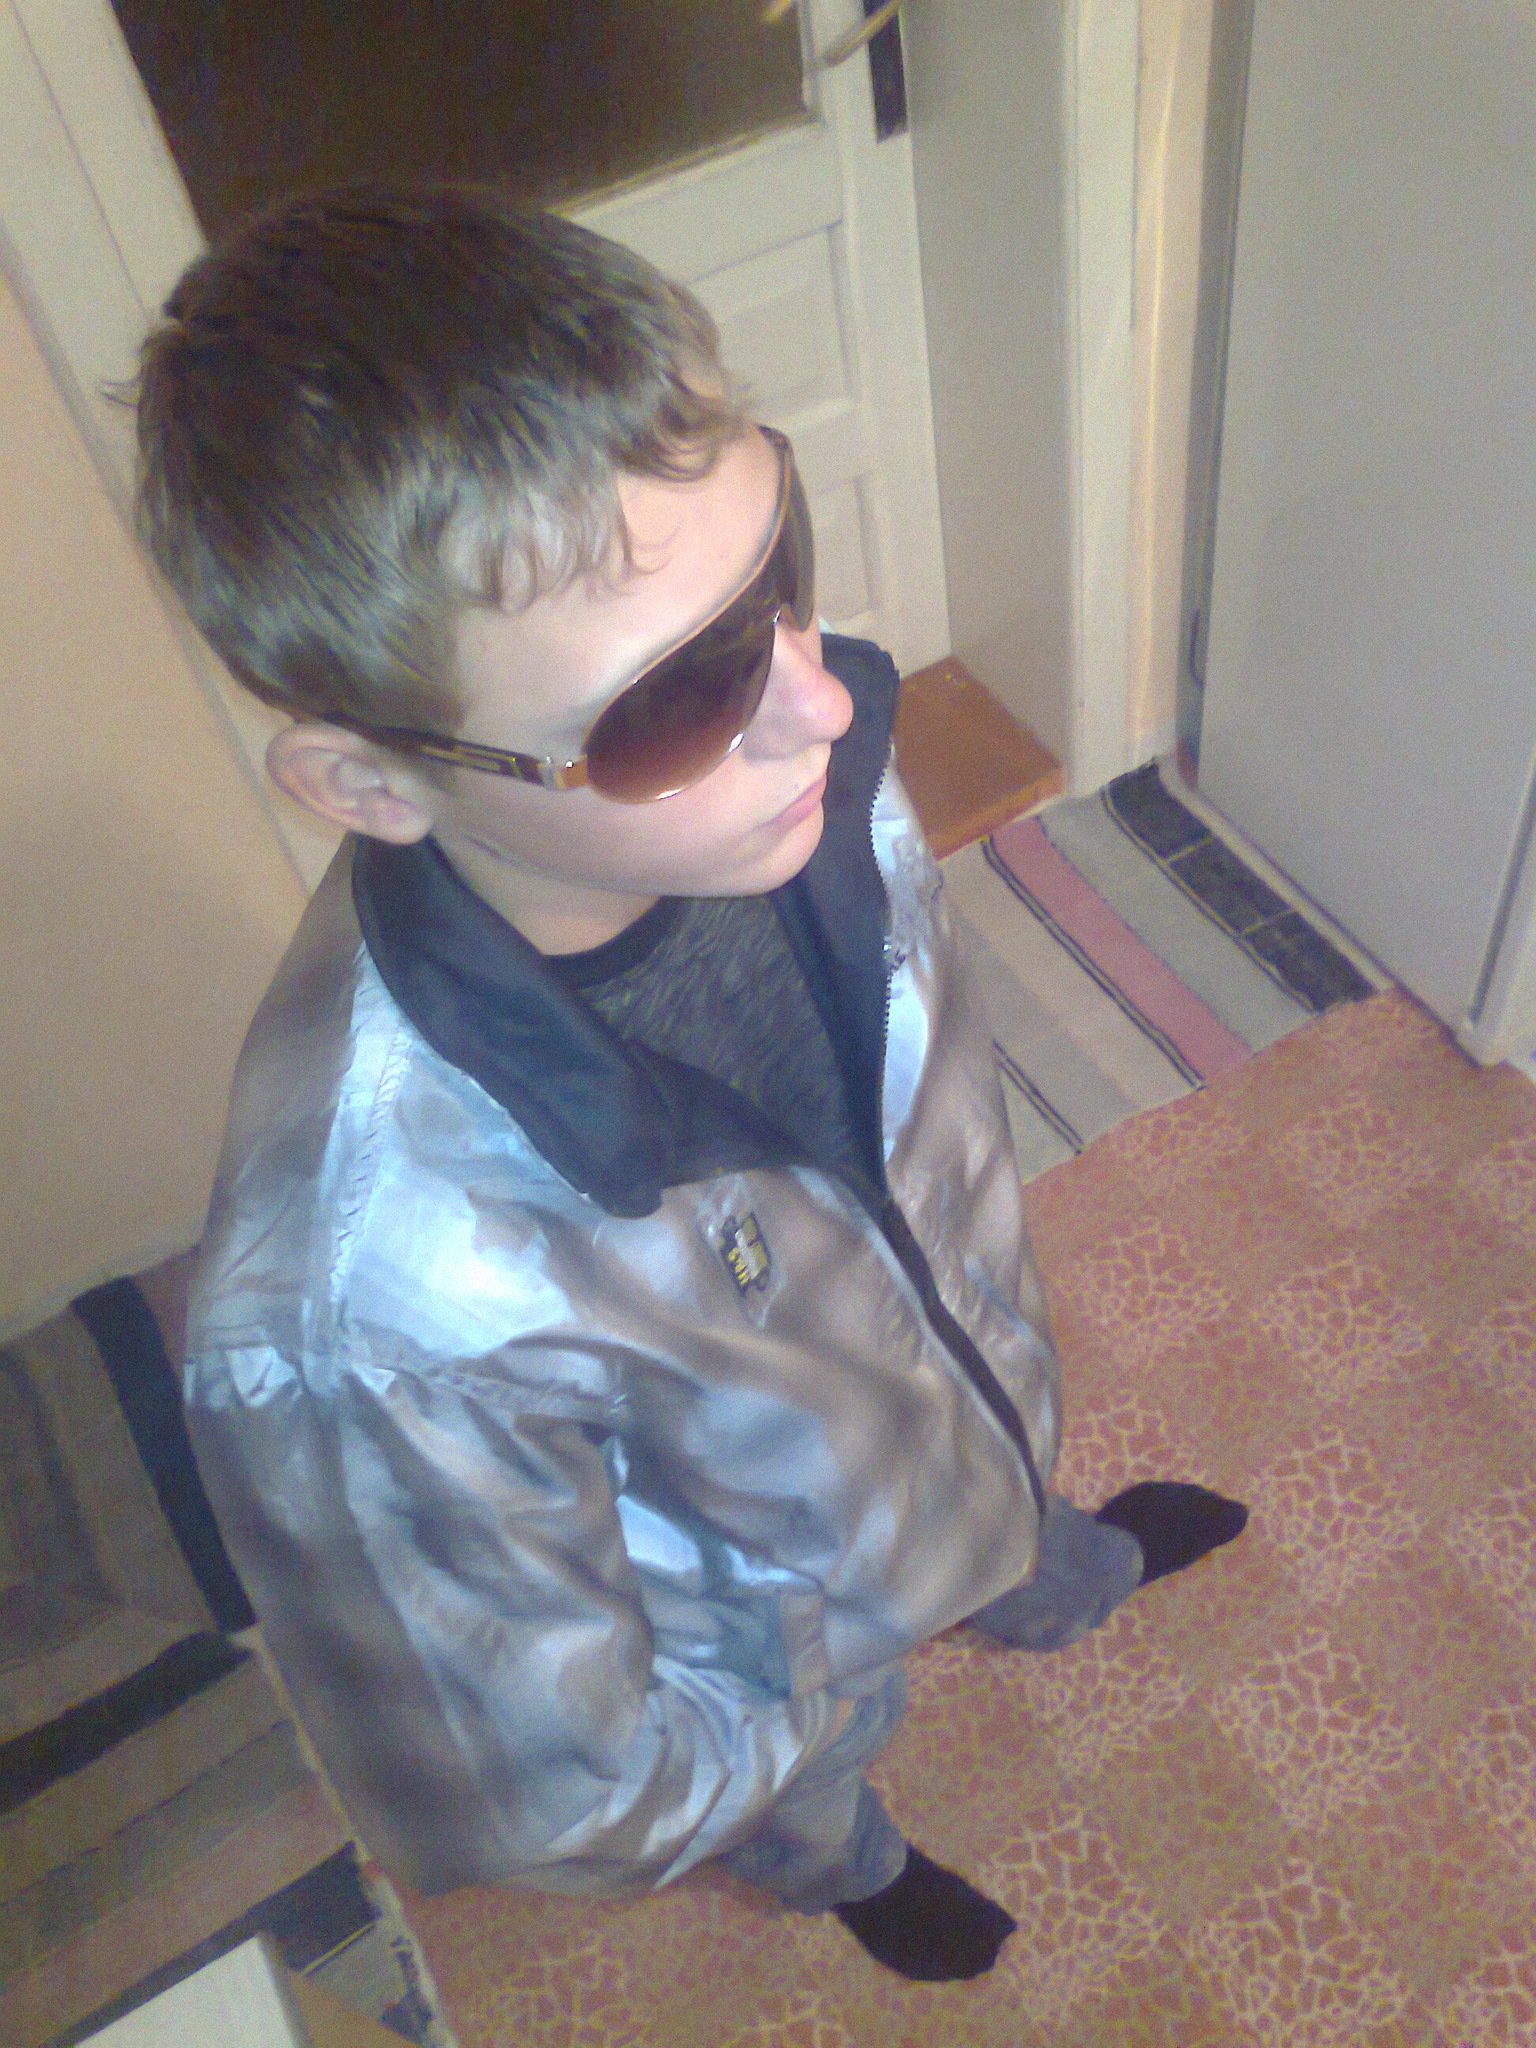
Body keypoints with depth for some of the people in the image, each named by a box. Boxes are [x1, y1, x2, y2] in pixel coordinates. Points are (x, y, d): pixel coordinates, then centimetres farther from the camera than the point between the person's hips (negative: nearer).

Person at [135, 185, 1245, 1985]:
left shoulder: (801, 755, -32)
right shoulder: (363, 1316, -50)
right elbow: (550, 1799, -28)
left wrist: (993, 1321, 8)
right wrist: (803, 1719, -11)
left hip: (960, 1397, 4)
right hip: (787, 1662, -3)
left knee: (1009, 1529, 41)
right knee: (812, 1818, 36)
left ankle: (1068, 1591, 79)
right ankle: (854, 1874, 74)